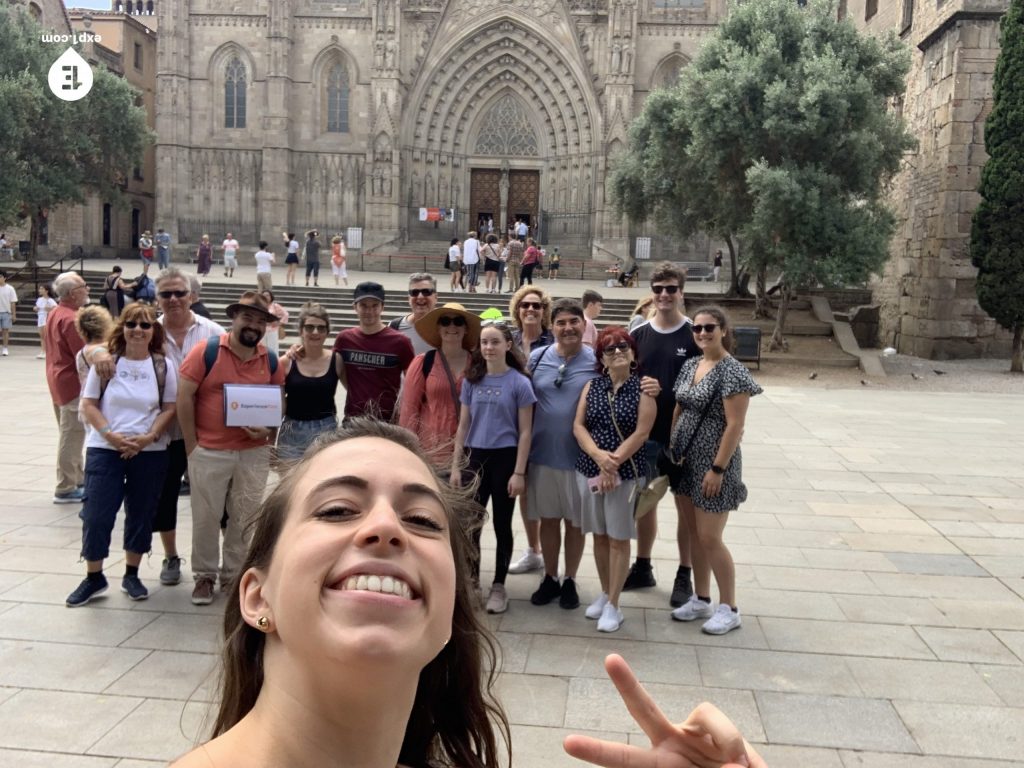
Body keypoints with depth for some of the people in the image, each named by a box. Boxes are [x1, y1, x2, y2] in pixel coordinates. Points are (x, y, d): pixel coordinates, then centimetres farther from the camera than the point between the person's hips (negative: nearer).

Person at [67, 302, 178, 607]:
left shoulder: (163, 366, 0)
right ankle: (93, 578, 17)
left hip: (150, 452, 1)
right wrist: (110, 435, -15)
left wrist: (148, 437, -15)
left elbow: (170, 408, -1)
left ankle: (131, 575, 25)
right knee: (96, 514, 0)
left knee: (141, 514, 9)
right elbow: (89, 404, -1)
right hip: (104, 449, 0)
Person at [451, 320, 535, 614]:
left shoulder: (519, 383, -6)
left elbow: (525, 432, -6)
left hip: (505, 458, -3)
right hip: (475, 457, 3)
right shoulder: (471, 380, 4)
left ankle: (498, 586, 21)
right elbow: (463, 426, 8)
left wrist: (519, 472, -10)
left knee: (502, 524, 7)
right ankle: (470, 579, 25)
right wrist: (455, 466, 5)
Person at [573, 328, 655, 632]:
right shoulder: (592, 385, 7)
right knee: (599, 535, 12)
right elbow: (578, 426, 1)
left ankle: (613, 605, 10)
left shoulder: (643, 388, -4)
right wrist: (598, 455, -15)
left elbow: (641, 433, -11)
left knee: (618, 538, 1)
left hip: (627, 472, -4)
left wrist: (613, 463, -17)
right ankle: (605, 594, 28)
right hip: (589, 468, 4)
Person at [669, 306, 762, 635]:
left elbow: (735, 425, -18)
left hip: (713, 462, -7)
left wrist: (718, 469, -19)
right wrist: (671, 450, 10)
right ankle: (701, 600, 28)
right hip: (687, 459, 7)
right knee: (694, 533, 14)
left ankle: (729, 609, 14)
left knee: (710, 538, -2)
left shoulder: (733, 371, -15)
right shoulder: (690, 365, 8)